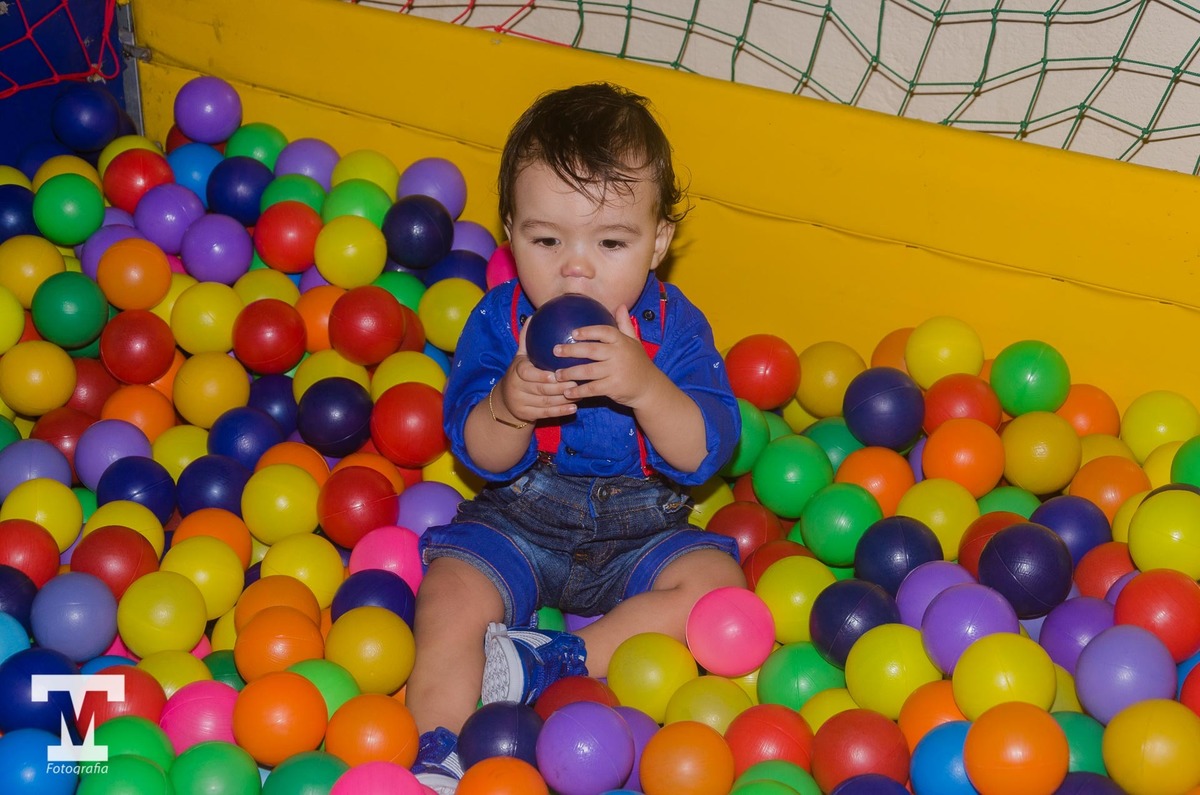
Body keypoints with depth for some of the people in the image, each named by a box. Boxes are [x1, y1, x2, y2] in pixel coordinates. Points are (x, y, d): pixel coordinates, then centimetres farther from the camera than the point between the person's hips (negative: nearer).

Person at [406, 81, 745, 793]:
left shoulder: (675, 327, -12)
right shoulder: (499, 321, -11)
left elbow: (705, 454, -21)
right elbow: (481, 458, -12)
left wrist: (644, 387, -40)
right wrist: (507, 408, -36)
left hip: (641, 532, 1)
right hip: (515, 522, 0)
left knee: (714, 580, -23)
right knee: (450, 598, -23)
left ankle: (552, 664, -19)